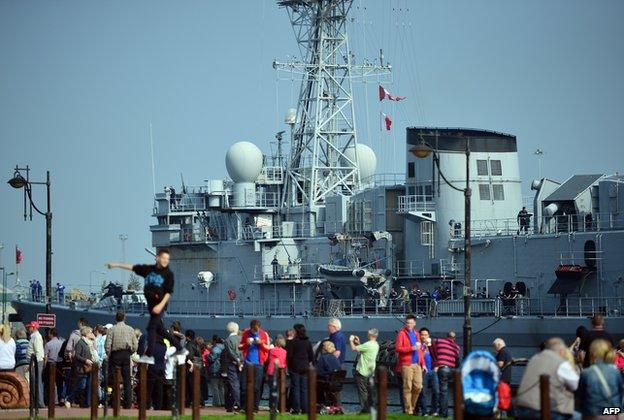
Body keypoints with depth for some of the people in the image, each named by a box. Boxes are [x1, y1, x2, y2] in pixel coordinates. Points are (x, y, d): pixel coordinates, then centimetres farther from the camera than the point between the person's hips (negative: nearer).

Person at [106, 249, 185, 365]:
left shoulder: (168, 274, -5)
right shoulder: (149, 269, 7)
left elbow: (169, 292, -8)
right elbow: (133, 267, 12)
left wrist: (161, 305, -18)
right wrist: (116, 265, 13)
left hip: (160, 305, -6)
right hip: (151, 304, 6)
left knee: (152, 328, -11)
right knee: (159, 329, 12)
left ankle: (149, 355, -9)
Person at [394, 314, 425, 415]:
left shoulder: (416, 334, 19)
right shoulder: (402, 333, 0)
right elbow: (397, 348, -10)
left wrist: (423, 363, 17)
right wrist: (411, 348, -18)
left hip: (417, 364, 6)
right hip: (406, 364, -6)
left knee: (418, 386, 0)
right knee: (407, 388, -5)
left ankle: (412, 407, 16)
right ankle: (408, 410, -2)